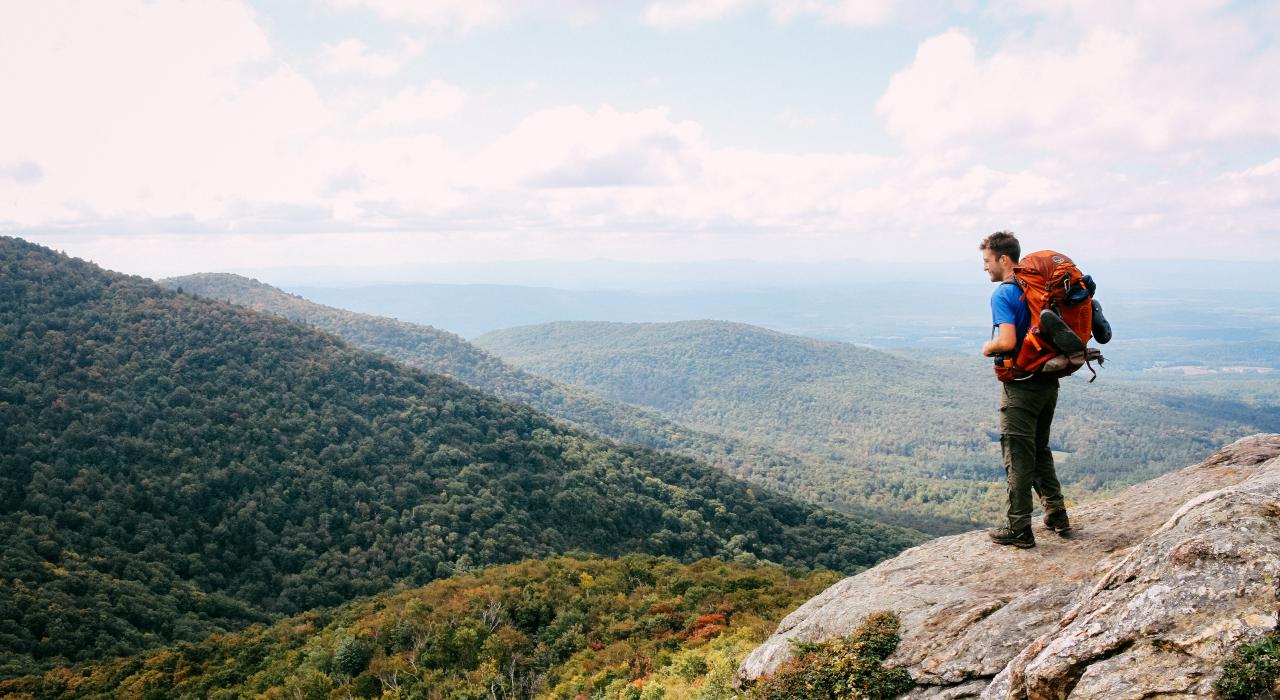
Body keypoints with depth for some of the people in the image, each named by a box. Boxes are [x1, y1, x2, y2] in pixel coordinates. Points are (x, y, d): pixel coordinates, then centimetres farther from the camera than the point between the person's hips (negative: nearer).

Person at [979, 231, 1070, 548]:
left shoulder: (1002, 295, -16)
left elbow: (1007, 342, -28)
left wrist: (988, 347, -7)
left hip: (1021, 386, -8)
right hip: (1048, 381, 8)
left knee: (1018, 457, 0)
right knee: (1040, 449, 21)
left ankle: (1018, 529, 7)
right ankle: (1056, 514, 26)